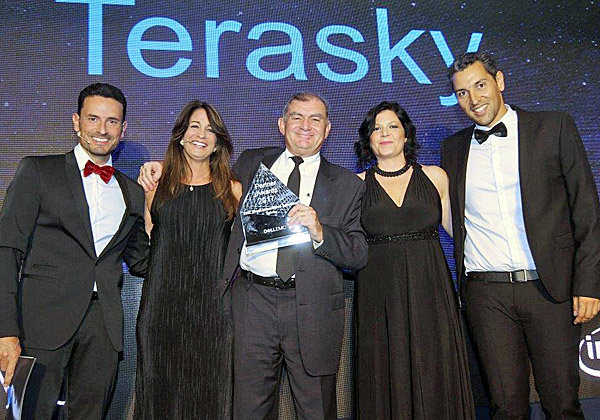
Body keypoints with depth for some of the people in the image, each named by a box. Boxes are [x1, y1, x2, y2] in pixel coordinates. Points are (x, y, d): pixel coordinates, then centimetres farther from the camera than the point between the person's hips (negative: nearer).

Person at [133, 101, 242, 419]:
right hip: (162, 305, 1)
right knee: (161, 389, 8)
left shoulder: (232, 189, 7)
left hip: (212, 306, 0)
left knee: (208, 392, 5)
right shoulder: (157, 184, 7)